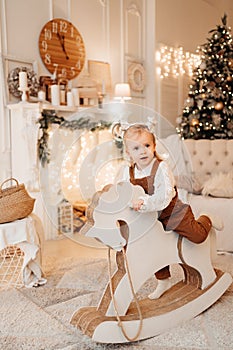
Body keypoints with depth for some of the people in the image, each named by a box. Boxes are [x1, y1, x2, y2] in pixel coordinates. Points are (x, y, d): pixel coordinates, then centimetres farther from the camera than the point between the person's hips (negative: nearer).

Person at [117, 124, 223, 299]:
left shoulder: (161, 167, -26)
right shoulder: (127, 172, -9)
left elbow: (164, 196, -36)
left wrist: (146, 202, -51)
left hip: (172, 211, -5)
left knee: (198, 236, -9)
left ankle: (206, 220, 28)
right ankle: (164, 281, 37)